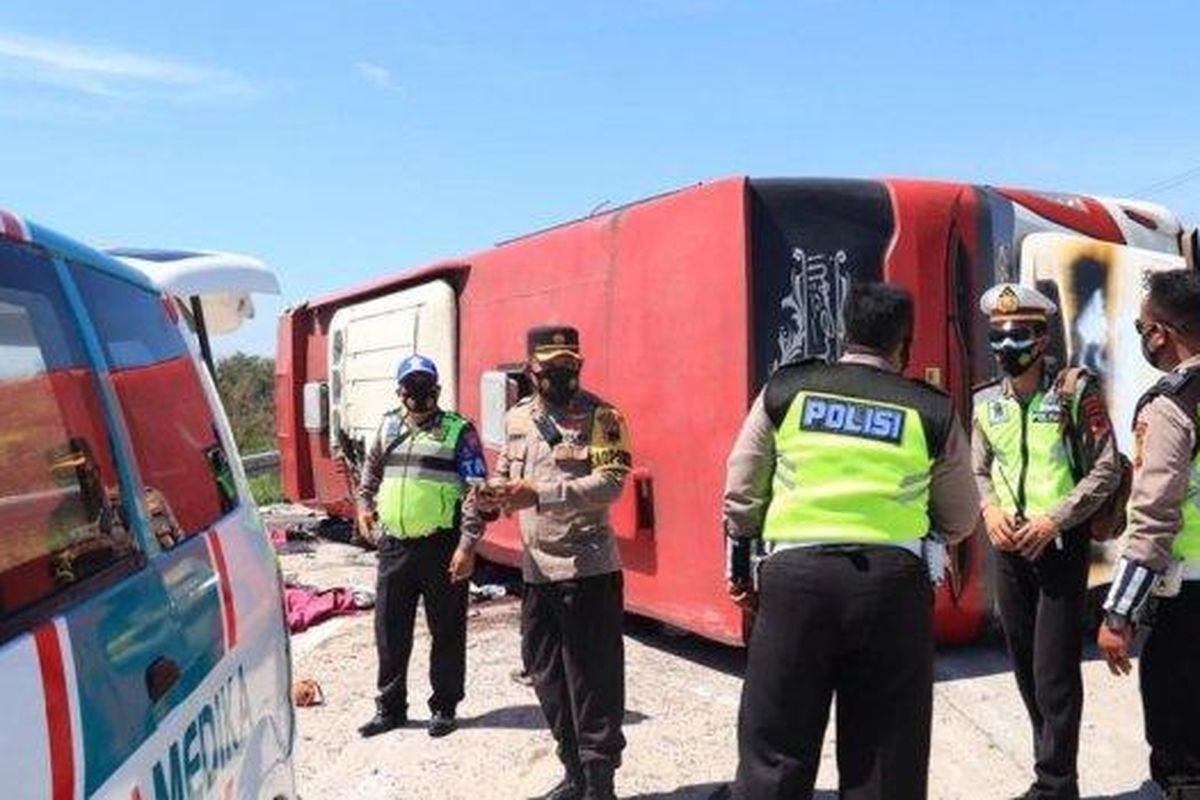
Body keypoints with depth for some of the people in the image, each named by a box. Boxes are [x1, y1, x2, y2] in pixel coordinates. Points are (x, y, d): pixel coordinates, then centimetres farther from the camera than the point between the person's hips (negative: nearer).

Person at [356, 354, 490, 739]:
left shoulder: (459, 431, -5)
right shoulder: (388, 426, 10)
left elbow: (476, 492, -10)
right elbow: (371, 468, 30)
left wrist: (467, 544, -17)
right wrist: (364, 502, 18)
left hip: (441, 546, -4)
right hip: (394, 545, 5)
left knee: (447, 632, 7)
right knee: (389, 632, 11)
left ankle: (444, 707, 22)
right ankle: (390, 707, 25)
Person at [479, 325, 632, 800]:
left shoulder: (601, 417, -8)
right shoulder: (516, 419, 11)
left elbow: (611, 482, -19)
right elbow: (505, 474, 20)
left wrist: (540, 494, -27)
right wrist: (495, 494, -4)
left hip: (589, 568, -6)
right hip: (537, 569, 7)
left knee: (592, 679, 0)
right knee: (546, 673, 15)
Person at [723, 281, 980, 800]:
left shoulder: (785, 391, 7)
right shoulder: (932, 411, 5)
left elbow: (741, 494, 9)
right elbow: (960, 522, 14)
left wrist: (739, 568, 20)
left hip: (795, 575, 0)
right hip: (893, 581, 0)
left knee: (774, 753, 7)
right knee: (884, 758, 11)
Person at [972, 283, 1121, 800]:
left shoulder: (1075, 391, -8)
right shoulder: (986, 402, 6)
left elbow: (1106, 469, -9)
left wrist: (1053, 519, -16)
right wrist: (990, 510, -5)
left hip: (1062, 544, -5)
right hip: (1009, 548, 6)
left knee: (1055, 674, -4)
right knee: (1026, 670, 13)